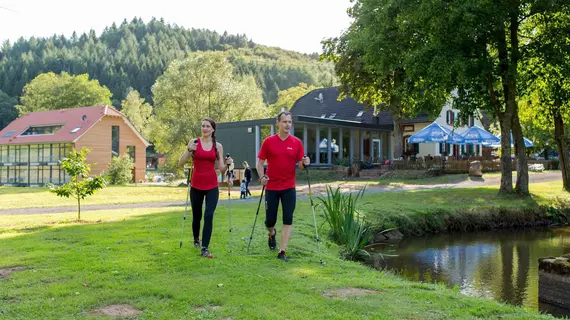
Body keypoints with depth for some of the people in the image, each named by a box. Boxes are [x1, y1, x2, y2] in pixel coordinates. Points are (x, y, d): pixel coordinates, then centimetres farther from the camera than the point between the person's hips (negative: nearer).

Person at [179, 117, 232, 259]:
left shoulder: (218, 146, 4)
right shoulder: (194, 142, -1)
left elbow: (221, 169, 6)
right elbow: (181, 163, -4)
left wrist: (227, 164, -15)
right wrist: (189, 150, -19)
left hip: (212, 187, 0)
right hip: (196, 186, 0)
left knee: (209, 216, -14)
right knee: (196, 216, 14)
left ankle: (204, 248, -10)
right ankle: (196, 239, 43)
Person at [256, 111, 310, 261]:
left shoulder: (297, 142, 0)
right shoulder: (268, 141, -2)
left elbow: (300, 165, 3)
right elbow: (260, 162, 3)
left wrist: (305, 164, -19)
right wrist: (262, 176, -13)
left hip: (289, 188, 1)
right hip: (271, 187, 0)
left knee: (288, 220, -5)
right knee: (270, 220, 5)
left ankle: (282, 252, 2)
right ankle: (271, 233, 41)